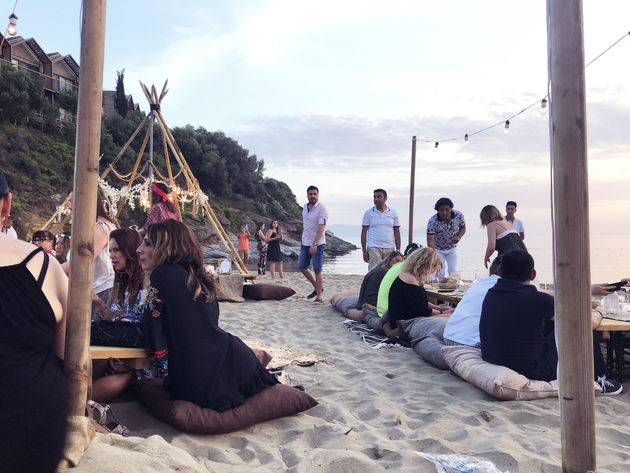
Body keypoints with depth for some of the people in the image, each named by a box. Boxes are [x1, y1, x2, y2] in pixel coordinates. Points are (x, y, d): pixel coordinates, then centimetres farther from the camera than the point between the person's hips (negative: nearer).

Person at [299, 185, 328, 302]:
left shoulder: (322, 209, -15)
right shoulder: (305, 207, 9)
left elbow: (321, 228, -23)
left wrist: (314, 244, -31)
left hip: (317, 244, -7)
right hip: (305, 243, 7)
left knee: (317, 271, -5)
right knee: (302, 267, 9)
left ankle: (319, 297, 3)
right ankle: (317, 288, 26)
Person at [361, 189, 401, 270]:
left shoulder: (393, 213, 9)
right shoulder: (368, 213, 4)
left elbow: (397, 233, 11)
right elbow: (364, 232, 4)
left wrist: (398, 250, 5)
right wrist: (364, 251, -2)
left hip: (390, 248, 2)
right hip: (374, 248, -2)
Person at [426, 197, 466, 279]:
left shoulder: (458, 215, -19)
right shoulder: (432, 221, -30)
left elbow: (463, 228, 2)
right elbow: (430, 241, -33)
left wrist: (458, 237, -20)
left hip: (452, 248, 2)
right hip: (438, 249, -2)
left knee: (453, 272, -6)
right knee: (439, 273, -8)